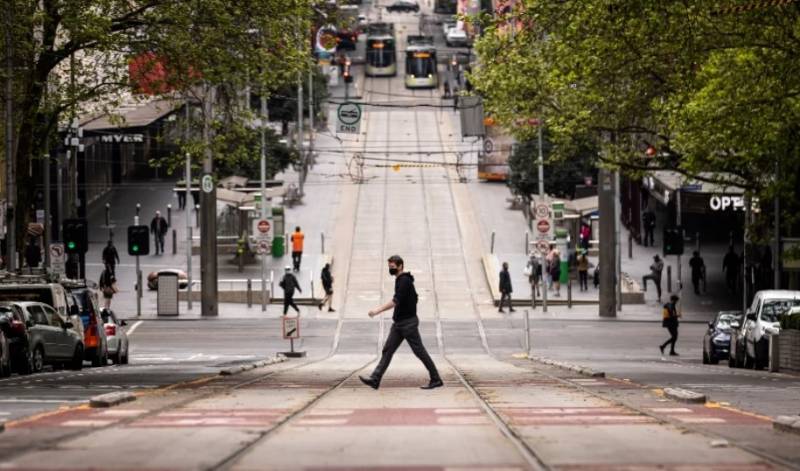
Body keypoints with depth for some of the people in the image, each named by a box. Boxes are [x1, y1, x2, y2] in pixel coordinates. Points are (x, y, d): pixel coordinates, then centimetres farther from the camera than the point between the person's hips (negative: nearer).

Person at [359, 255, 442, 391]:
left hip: (408, 322, -10)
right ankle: (375, 379, -3)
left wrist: (378, 310, -28)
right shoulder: (400, 280, 13)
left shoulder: (404, 281, -17)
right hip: (398, 323, 10)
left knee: (419, 351, -3)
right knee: (387, 350, 2)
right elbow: (413, 297, 23)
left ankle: (436, 380, 5)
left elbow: (396, 301, -26)